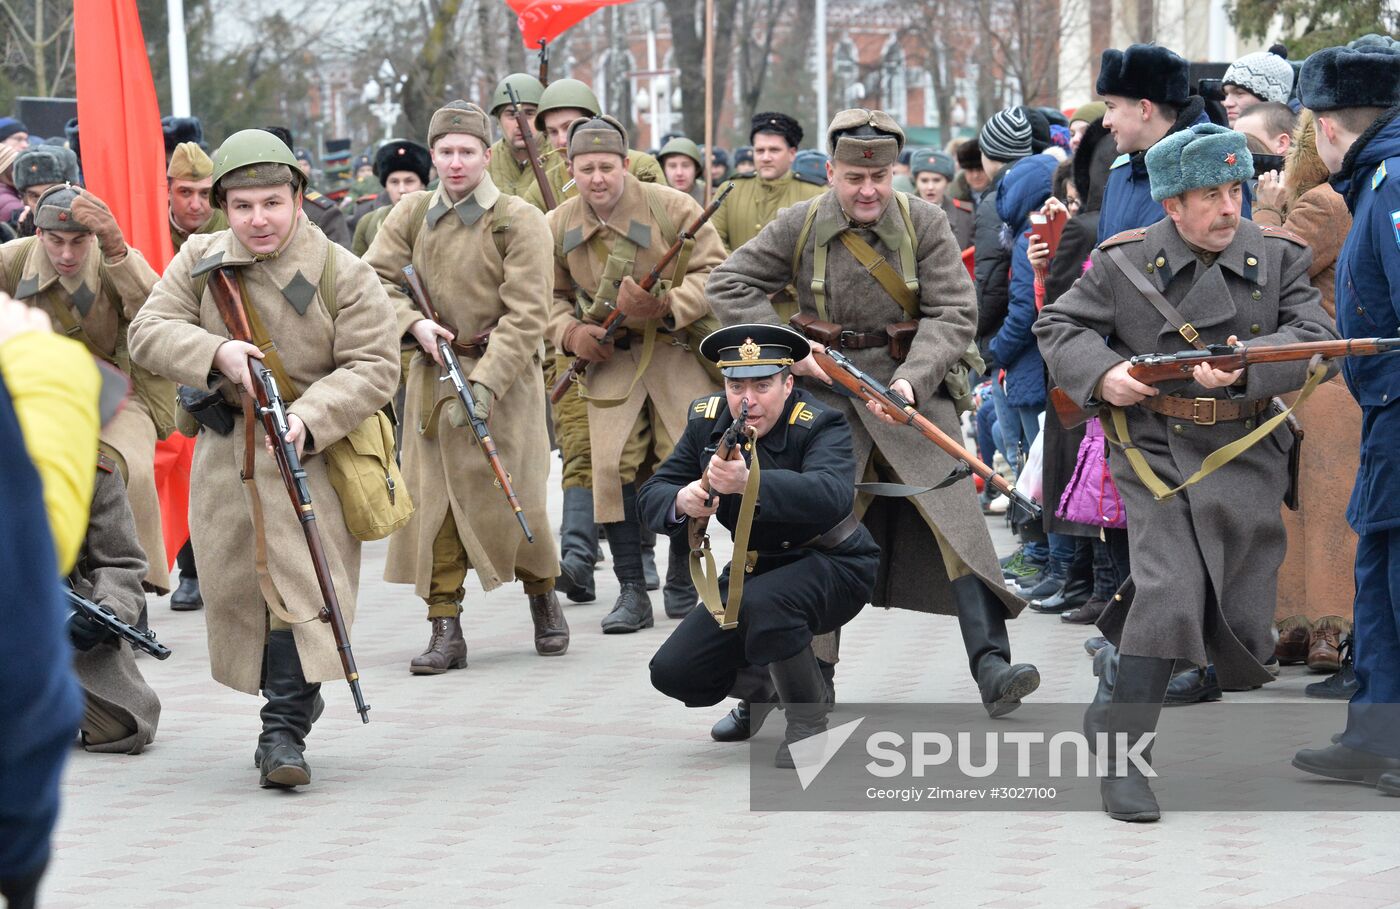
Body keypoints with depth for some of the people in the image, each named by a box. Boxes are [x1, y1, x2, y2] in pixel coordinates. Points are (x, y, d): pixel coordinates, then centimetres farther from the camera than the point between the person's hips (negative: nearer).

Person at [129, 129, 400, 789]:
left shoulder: (343, 275, -10)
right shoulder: (199, 262, 1)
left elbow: (374, 368, -12)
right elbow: (148, 332, -3)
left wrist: (308, 418, -27)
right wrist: (215, 353, -22)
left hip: (311, 449, -4)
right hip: (225, 450, 4)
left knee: (301, 584, -14)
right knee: (235, 585, 10)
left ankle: (284, 730, -11)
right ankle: (292, 701, 30)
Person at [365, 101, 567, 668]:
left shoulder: (519, 221, -9)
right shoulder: (412, 214, 6)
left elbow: (525, 316, -14)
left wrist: (483, 385, -22)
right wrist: (414, 323, -12)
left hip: (501, 376, -4)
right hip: (430, 374, 4)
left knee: (509, 499, -2)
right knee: (430, 500, -1)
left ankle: (544, 599, 24)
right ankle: (445, 630, 4)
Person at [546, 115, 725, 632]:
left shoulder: (672, 209, -11)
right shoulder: (558, 226, 0)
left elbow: (714, 273, -10)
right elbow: (550, 295, 14)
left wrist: (667, 306, -26)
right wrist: (570, 332, -7)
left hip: (678, 351, -2)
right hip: (610, 358, 3)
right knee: (613, 467, -5)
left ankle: (683, 582, 15)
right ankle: (631, 593, 1)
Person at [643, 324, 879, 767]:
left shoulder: (820, 425, -22)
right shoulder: (707, 419, -5)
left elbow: (833, 497, -43)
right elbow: (651, 496, -8)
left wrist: (750, 481, -57)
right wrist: (681, 503, -33)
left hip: (834, 567, -6)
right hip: (755, 567, 6)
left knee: (763, 601, -38)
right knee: (674, 673, -6)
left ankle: (810, 726, -16)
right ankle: (767, 684, 26)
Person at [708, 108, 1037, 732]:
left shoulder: (924, 224, -5)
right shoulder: (800, 226, -3)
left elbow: (952, 313, -8)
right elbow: (727, 286, 1)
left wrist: (913, 379, -25)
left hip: (912, 386, -1)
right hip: (827, 391, 1)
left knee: (954, 514, -14)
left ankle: (991, 666, -18)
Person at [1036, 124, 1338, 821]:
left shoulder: (1278, 258, 3)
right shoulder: (1124, 263, 0)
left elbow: (1312, 336, -8)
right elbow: (1058, 328, 6)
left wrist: (1242, 366, -27)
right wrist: (1103, 374, -15)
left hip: (1244, 457, 3)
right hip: (1155, 452, -3)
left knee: (1241, 625, 6)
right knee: (1170, 594, -21)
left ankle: (1118, 664, 38)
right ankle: (1120, 758, -14)